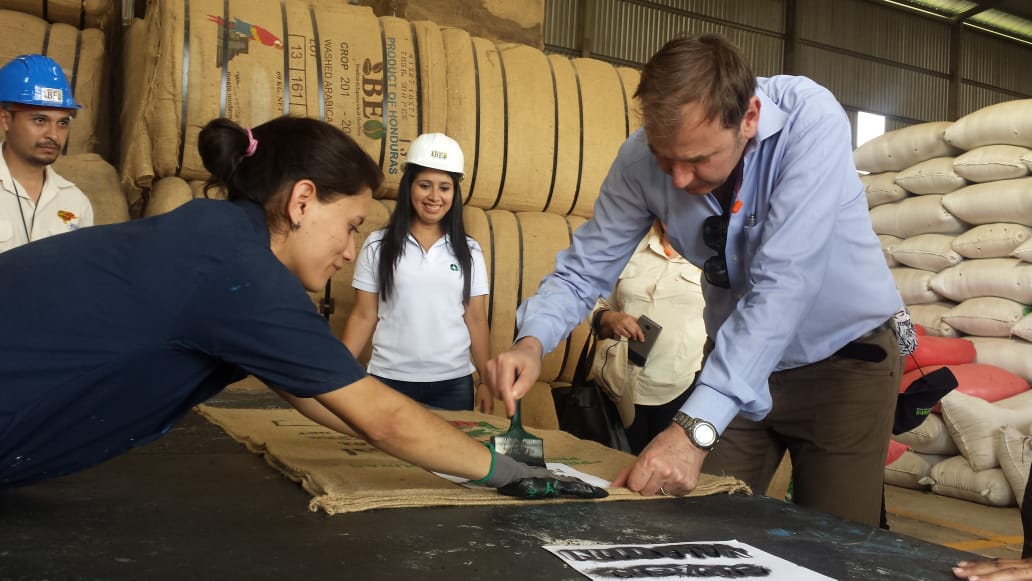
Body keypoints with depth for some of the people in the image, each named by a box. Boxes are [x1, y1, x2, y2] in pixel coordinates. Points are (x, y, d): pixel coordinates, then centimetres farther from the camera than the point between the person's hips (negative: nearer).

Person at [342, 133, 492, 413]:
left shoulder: (469, 251, 3)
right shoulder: (377, 245, 0)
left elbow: (476, 320, 6)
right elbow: (363, 317, 2)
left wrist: (486, 381, 4)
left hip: (453, 383, 1)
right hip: (390, 380, -1)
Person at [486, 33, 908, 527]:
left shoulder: (809, 120, -29)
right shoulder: (642, 160, -17)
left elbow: (781, 285, -36)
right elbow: (584, 269, -11)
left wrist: (696, 427, -43)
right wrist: (532, 342, -33)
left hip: (844, 358, -3)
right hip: (741, 359, 3)